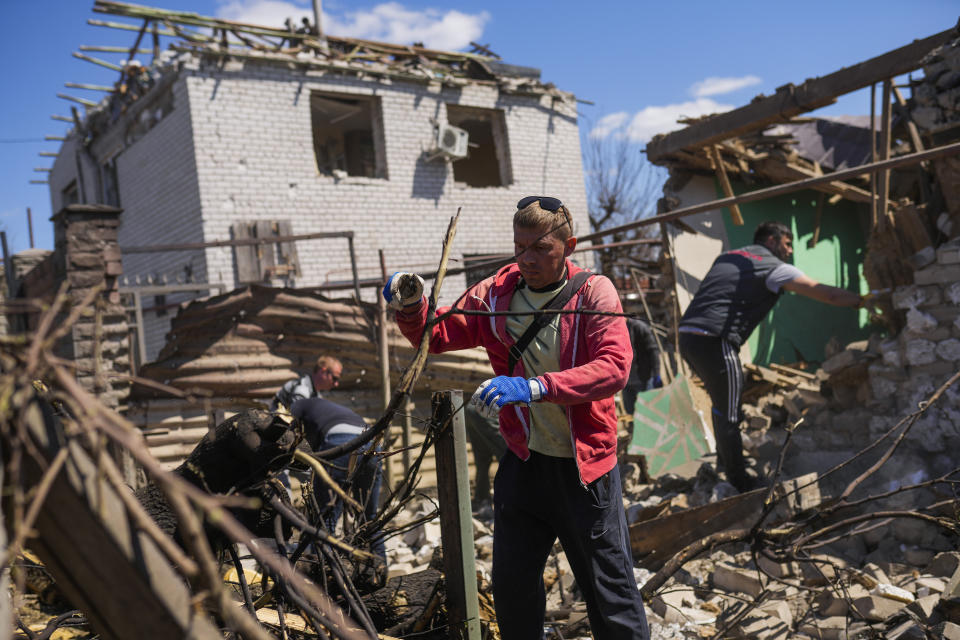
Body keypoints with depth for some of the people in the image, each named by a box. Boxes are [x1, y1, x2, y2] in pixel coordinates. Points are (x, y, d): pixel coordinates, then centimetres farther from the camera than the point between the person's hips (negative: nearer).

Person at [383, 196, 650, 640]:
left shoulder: (593, 293, -10)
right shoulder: (496, 293, 1)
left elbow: (614, 367, -24)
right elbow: (436, 336, 5)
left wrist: (534, 386, -36)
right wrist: (410, 307, -17)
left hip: (583, 465, -3)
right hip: (522, 462, 4)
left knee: (609, 589, 9)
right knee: (511, 586, 17)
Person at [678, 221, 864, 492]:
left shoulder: (727, 256, 24)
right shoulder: (774, 267, 2)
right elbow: (827, 294, 2)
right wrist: (863, 301, 12)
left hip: (687, 335, 8)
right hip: (714, 341, -8)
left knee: (723, 404, 24)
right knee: (729, 413, 2)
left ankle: (725, 460, 38)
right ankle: (739, 482, 11)